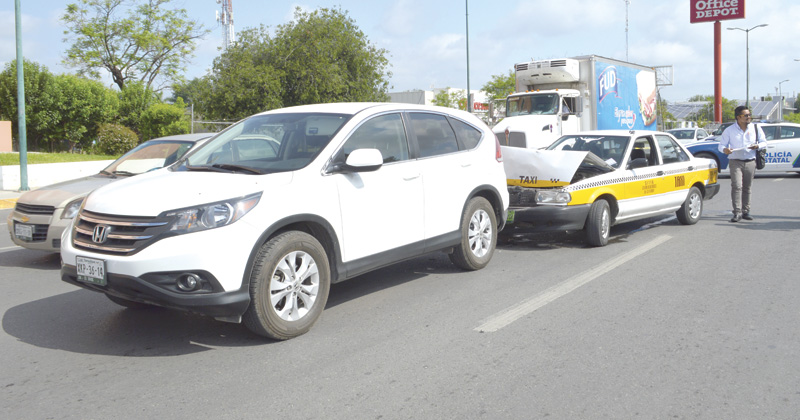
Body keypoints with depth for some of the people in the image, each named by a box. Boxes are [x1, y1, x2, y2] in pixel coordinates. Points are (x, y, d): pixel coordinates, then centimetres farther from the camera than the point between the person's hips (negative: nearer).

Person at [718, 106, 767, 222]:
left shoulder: (756, 128, 10)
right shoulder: (729, 130, 4)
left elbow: (764, 142, 14)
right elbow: (721, 145, 5)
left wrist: (757, 146, -9)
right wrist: (725, 149, -19)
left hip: (750, 162, 3)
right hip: (735, 162, -2)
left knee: (747, 188, 5)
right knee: (737, 186, -14)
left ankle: (745, 211, 14)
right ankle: (737, 212, -15)